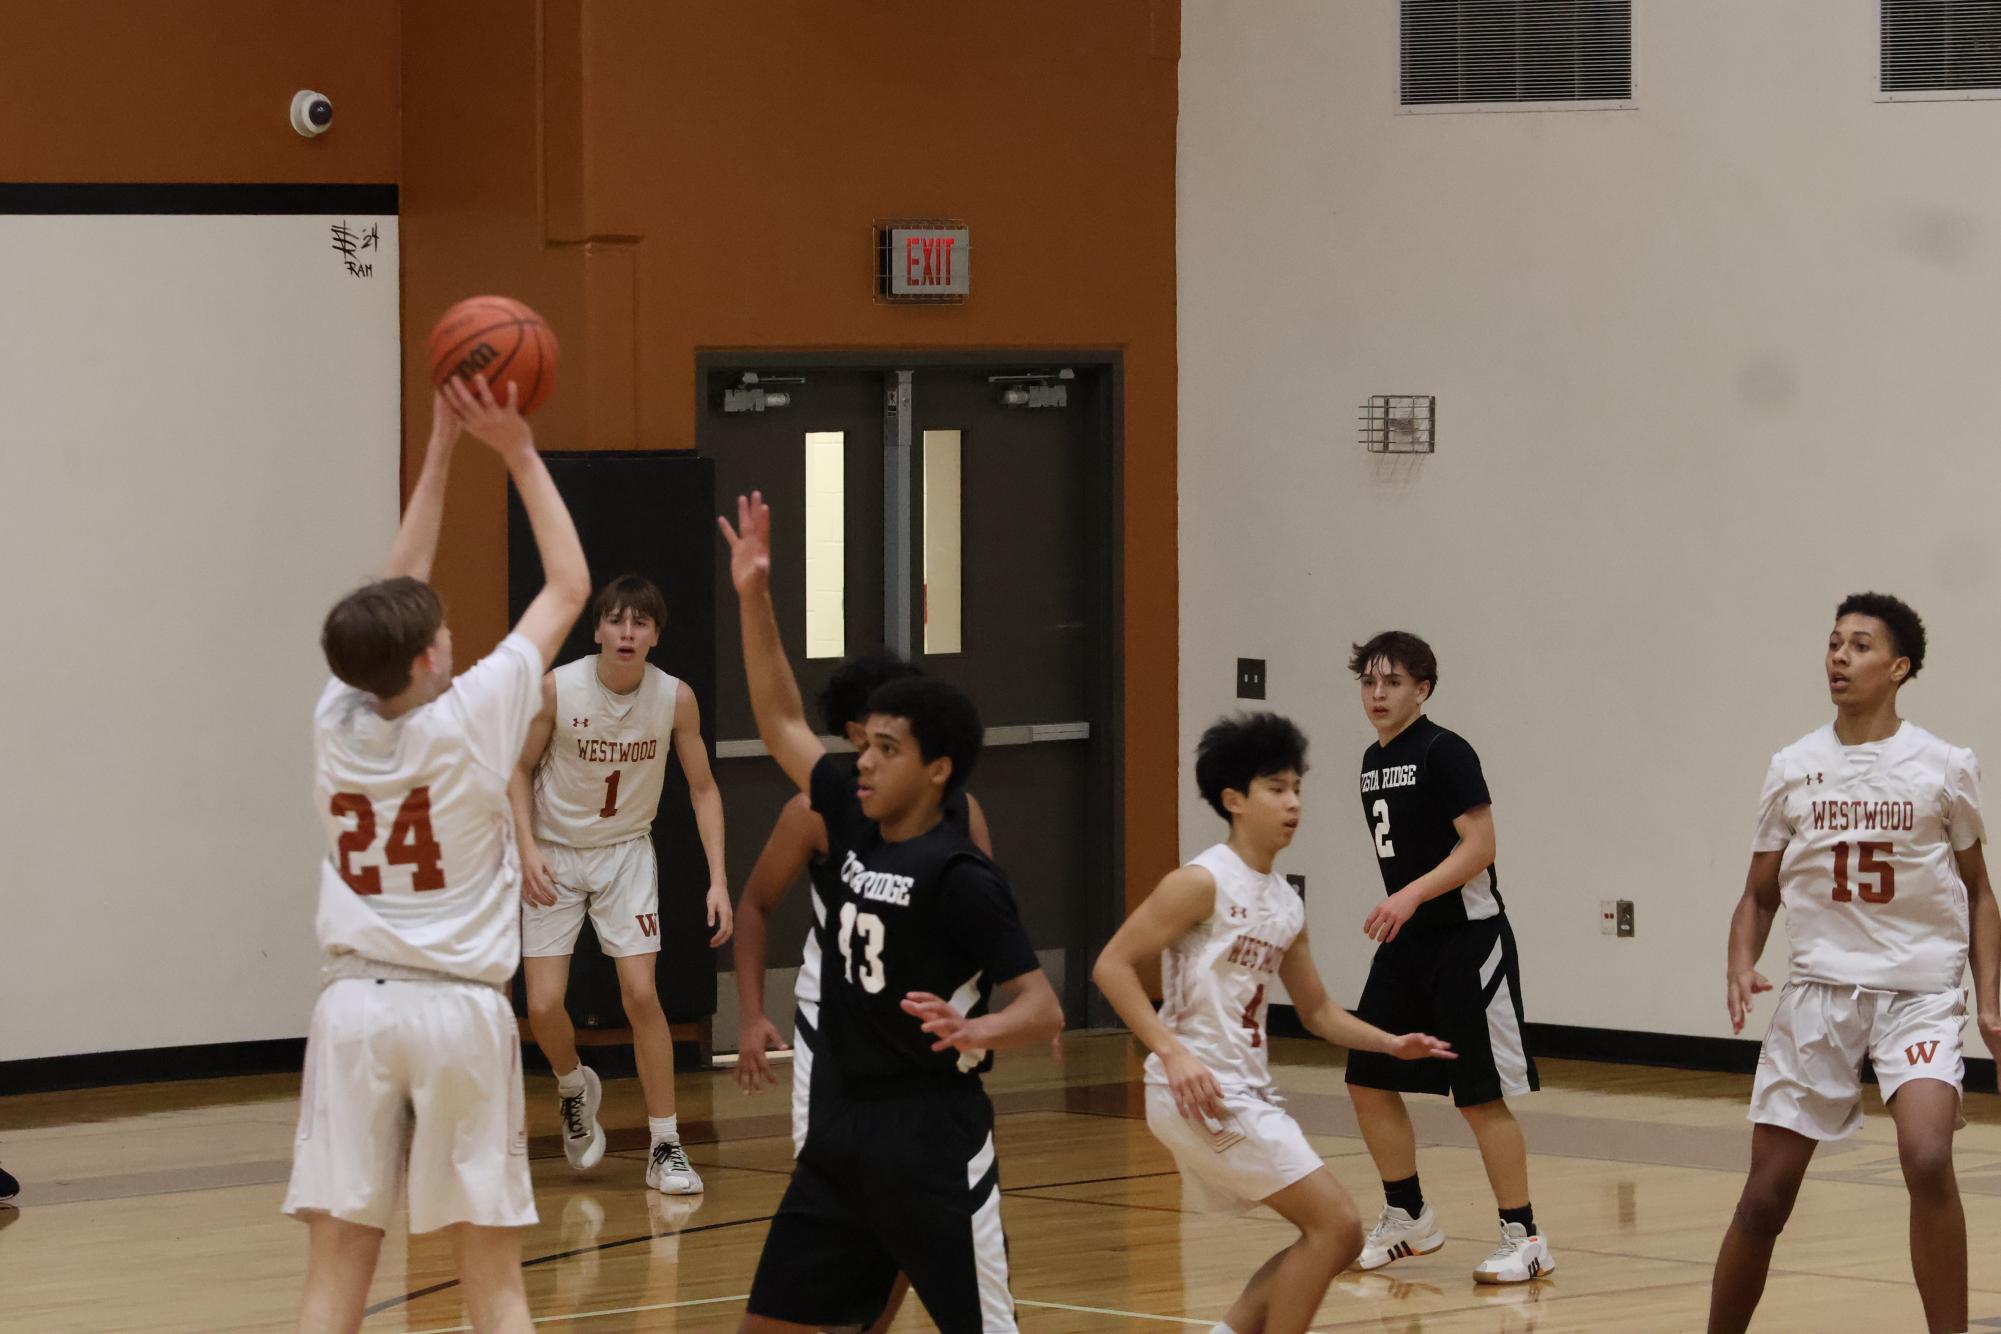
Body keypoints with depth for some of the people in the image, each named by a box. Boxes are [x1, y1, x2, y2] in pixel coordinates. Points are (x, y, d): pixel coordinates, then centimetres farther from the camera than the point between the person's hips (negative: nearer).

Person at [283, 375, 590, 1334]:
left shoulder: (336, 721, 1)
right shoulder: (470, 718, -8)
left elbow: (396, 591, 17)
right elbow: (568, 585, 3)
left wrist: (442, 447, 19)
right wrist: (518, 451, 10)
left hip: (354, 1002, 3)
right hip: (460, 1008, -3)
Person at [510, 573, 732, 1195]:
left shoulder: (676, 698, -14)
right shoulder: (556, 688, -19)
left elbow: (703, 788, -3)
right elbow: (519, 770, -6)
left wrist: (718, 880, -11)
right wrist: (528, 850, -19)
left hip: (626, 852, 1)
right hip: (554, 856, -1)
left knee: (641, 992, -12)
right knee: (544, 1006, -7)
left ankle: (665, 1147, -2)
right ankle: (574, 1087, 28)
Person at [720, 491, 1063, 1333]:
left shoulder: (959, 876, -15)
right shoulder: (854, 826, 6)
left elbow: (1044, 1009, -17)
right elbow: (780, 723, 17)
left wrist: (977, 1032, -38)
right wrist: (754, 598, 12)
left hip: (932, 1142, -8)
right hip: (840, 1133, 8)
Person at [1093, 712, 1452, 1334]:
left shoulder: (1286, 907, 13)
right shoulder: (1202, 883, -11)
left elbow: (1317, 1012, 23)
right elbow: (1111, 966, -15)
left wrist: (1392, 1045, 8)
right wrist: (1173, 1052, -24)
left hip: (1248, 1094, 9)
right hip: (1199, 1091, -9)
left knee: (1337, 1240, 11)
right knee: (1335, 1224, -11)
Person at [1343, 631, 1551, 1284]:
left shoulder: (1444, 752, -13)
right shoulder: (1374, 760, 13)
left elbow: (1479, 846, -21)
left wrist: (1412, 895, -30)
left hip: (1466, 941, -9)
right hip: (1404, 945, 9)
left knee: (1482, 1095, -8)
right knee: (1369, 1081, 9)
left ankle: (1525, 1239, -1)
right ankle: (1408, 1219, 23)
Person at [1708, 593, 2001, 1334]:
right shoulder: (1793, 769, 3)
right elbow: (1760, 894, 10)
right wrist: (1741, 966, -9)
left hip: (1920, 993, -2)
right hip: (1821, 989, 2)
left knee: (1927, 1160, -26)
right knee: (1766, 1196, 3)